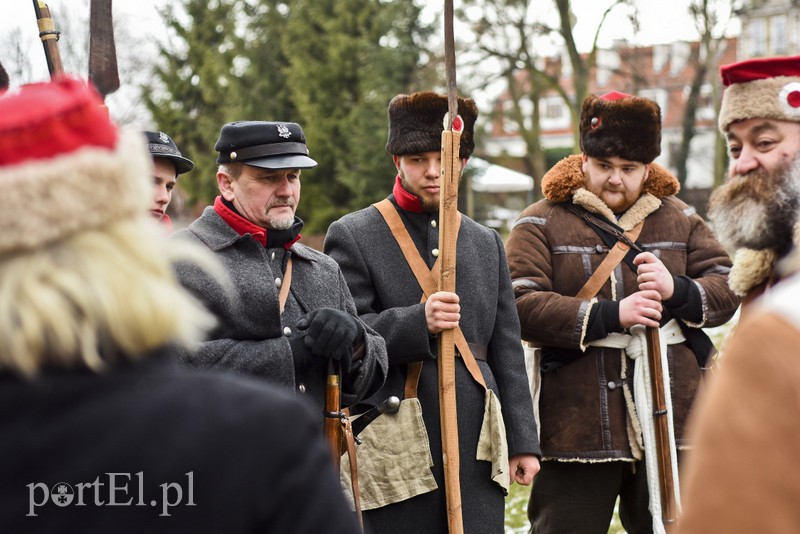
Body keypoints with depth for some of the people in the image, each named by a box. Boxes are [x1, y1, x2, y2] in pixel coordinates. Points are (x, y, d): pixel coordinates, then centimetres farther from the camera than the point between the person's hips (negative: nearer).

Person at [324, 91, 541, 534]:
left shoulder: (486, 243, 16)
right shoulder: (352, 237, 0)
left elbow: (507, 352, 14)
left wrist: (522, 442, 9)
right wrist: (418, 322, -23)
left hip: (476, 451, 4)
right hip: (393, 449, -4)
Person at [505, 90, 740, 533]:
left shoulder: (679, 221, 12)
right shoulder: (542, 223, 0)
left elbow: (727, 292, 9)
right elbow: (520, 306, -12)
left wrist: (677, 290, -14)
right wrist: (610, 315, -21)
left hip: (671, 424, 4)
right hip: (576, 427, -3)